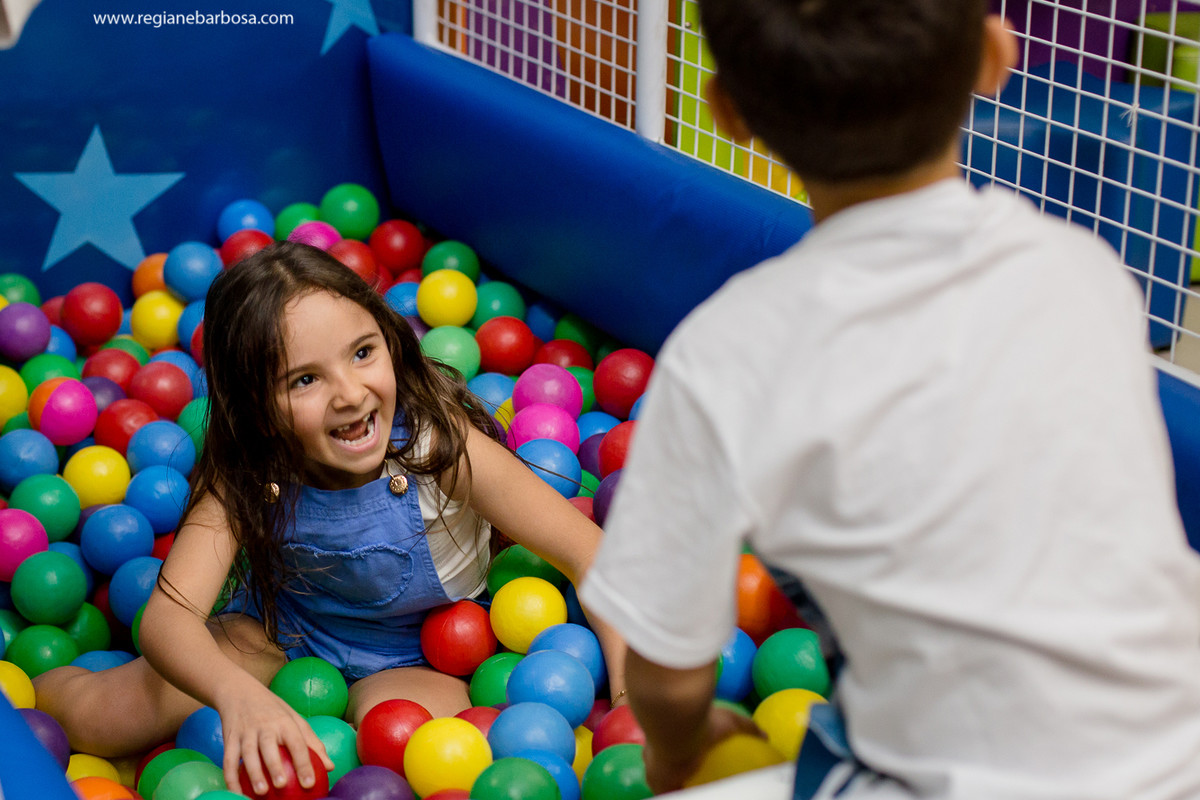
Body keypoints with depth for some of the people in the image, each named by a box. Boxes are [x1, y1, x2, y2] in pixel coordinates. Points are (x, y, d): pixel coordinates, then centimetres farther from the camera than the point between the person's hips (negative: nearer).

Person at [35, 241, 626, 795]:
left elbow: (590, 553, -28)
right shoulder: (243, 477, -23)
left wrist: (632, 697, -39)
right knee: (97, 721, -9)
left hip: (414, 656, -2)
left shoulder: (441, 444, -31)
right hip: (283, 630, 2)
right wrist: (237, 693, -54)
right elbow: (168, 615, -32)